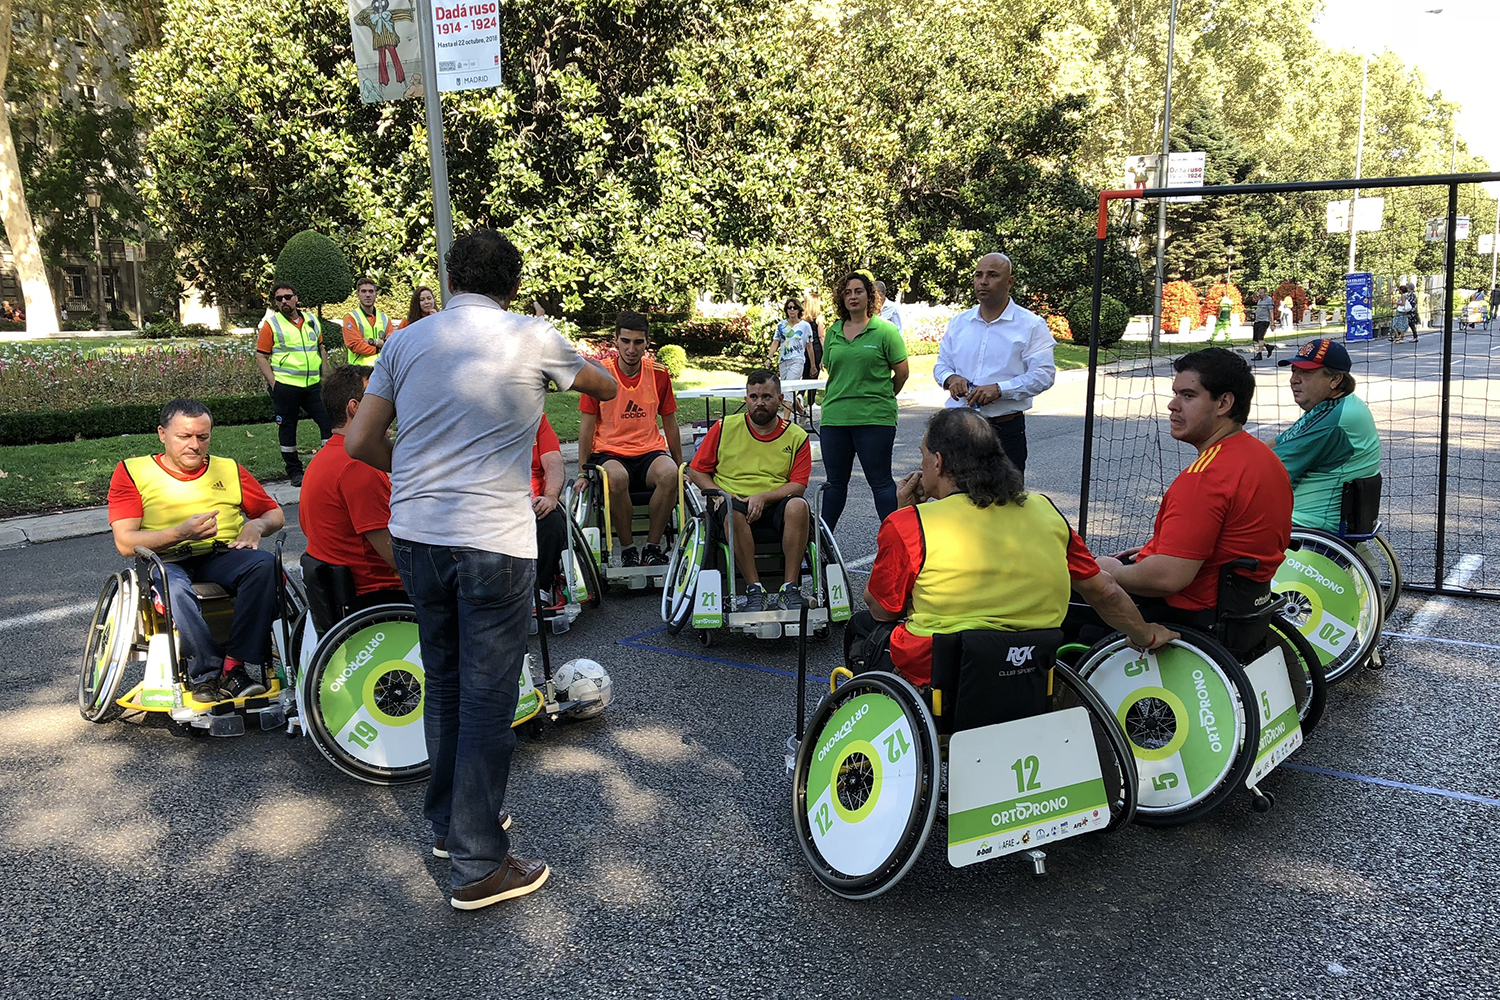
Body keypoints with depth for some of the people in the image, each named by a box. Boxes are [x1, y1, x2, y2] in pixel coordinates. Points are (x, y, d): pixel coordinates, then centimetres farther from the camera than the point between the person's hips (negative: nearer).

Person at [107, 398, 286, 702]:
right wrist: (181, 533, -18)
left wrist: (256, 526, -3)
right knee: (172, 589, -39)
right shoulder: (132, 472, 9)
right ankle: (207, 669, -31)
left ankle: (238, 665, -34)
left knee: (265, 564, -31)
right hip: (166, 561, -2)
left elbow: (276, 513, 22)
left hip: (222, 556, 2)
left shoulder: (229, 469, 19)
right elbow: (125, 543, -2)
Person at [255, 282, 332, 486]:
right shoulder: (271, 324, -1)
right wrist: (273, 383, -12)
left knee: (329, 422, 0)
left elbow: (321, 348, 21)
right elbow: (261, 357, -3)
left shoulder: (311, 321, 11)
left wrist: (325, 376, 13)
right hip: (285, 385, -4)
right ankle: (295, 471, 14)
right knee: (287, 427, 5)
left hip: (313, 385, 4)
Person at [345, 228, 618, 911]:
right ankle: (478, 867, 8)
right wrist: (560, 367, 35)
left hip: (415, 536, 5)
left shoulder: (405, 342, 8)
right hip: (493, 541, -5)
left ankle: (448, 822, 35)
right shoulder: (533, 339, -2)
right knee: (487, 700, 2)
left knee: (444, 684, 20)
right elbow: (606, 388, 16)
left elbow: (359, 444, 7)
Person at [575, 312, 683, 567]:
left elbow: (670, 424, 16)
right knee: (616, 477, -38)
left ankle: (652, 548, -17)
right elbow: (587, 425, 3)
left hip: (650, 452, 2)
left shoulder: (659, 374, 6)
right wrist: (582, 472, 0)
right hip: (609, 453, -2)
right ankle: (627, 550, -19)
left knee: (669, 474, -34)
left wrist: (680, 467, 18)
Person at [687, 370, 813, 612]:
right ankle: (754, 589, -33)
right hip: (736, 503, 0)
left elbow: (798, 485, -1)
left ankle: (790, 588, -30)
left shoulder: (797, 437, 8)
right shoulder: (724, 428, 9)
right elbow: (696, 471, 10)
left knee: (798, 506, -33)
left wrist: (763, 497, -16)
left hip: (776, 506, 1)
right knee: (731, 510, -36)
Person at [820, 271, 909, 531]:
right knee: (835, 481, 13)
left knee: (880, 480, -1)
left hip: (874, 419, -4)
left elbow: (902, 373, 2)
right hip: (834, 418, 4)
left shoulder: (885, 331, -3)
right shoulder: (833, 332, 10)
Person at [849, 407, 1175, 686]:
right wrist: (1146, 636, 27)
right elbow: (1105, 594, 6)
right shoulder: (1045, 512, -1)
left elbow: (881, 609, -1)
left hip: (932, 677, -5)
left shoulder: (909, 525, -16)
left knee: (863, 623, 25)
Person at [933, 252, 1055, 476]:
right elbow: (941, 364, 19)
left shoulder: (1031, 325, -2)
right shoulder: (959, 323, 13)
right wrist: (951, 378, -6)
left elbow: (1044, 374, -9)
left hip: (1005, 430, -4)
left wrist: (999, 389, -20)